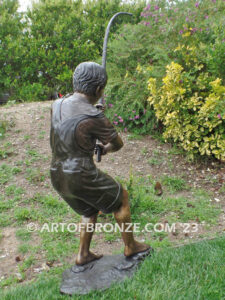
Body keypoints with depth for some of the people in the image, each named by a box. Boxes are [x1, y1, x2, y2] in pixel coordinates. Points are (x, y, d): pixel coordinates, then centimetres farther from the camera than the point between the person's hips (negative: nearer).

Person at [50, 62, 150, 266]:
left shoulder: (57, 105, 1)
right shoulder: (93, 117, -21)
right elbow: (118, 144, -8)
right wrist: (107, 148, 16)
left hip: (58, 176, 8)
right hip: (81, 177, -7)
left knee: (89, 210, 29)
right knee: (121, 198, 16)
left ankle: (83, 254, 37)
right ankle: (130, 246, 30)